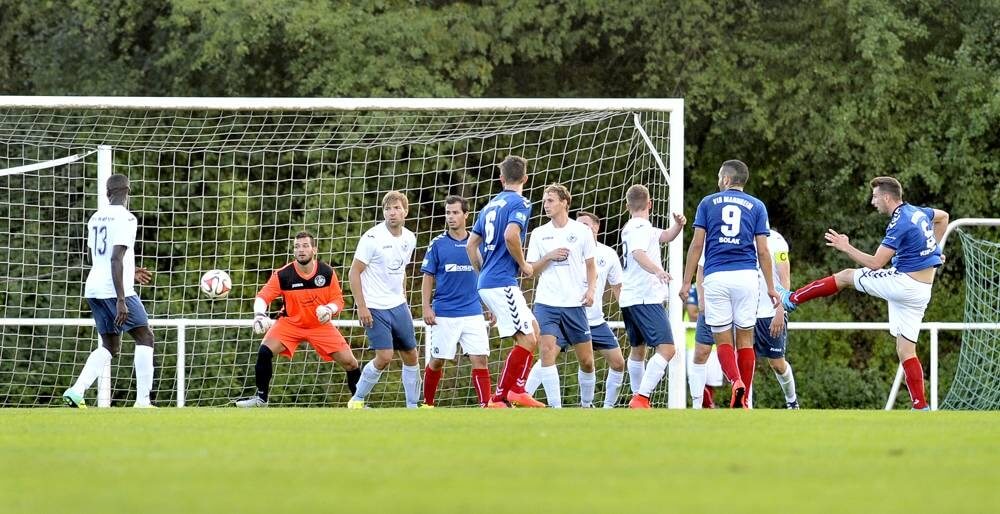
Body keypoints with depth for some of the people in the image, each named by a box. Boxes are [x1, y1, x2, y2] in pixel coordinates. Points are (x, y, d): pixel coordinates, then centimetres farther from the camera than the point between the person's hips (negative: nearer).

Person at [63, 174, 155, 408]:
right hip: (116, 290, -8)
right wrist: (120, 301, -22)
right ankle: (142, 401, -5)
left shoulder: (95, 218, 15)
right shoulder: (125, 219, -11)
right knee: (145, 338, 2)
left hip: (94, 289, 8)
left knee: (110, 346, 15)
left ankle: (76, 391, -1)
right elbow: (116, 258, -20)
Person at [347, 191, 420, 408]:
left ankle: (413, 405, 15)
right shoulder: (372, 238, -14)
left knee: (410, 355, 5)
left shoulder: (409, 238, 6)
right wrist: (361, 307, -16)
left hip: (398, 306, 7)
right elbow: (354, 272, -12)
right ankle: (357, 400, 3)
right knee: (384, 357, -14)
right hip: (374, 308, -7)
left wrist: (402, 297, 16)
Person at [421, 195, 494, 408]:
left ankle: (486, 405, -11)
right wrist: (426, 307, -6)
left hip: (473, 313, 1)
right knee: (437, 361, 5)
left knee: (480, 359, -9)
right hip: (444, 314, -1)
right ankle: (427, 404, 21)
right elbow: (428, 279, 3)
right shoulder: (438, 244, 1)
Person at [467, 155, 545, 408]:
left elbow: (471, 244, 19)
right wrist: (523, 265, -10)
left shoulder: (491, 205, 17)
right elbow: (511, 235, -24)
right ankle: (498, 398, -11)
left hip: (486, 283, 9)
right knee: (526, 340, -8)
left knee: (533, 330, 14)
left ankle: (516, 391, 7)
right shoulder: (520, 203, -7)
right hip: (503, 283, -9)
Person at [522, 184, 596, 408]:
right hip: (546, 303, 0)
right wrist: (549, 257, -9)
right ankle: (555, 407, -17)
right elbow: (531, 270, 8)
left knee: (586, 360, 3)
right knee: (547, 351, -17)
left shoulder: (582, 231, 4)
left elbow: (590, 265, 11)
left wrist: (591, 289, -5)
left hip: (575, 304, 0)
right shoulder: (539, 234, 7)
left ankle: (587, 404, 23)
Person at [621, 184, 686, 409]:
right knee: (666, 348, -18)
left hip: (629, 299, 11)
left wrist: (678, 225, 6)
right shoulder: (641, 228, -10)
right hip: (646, 298, -11)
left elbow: (666, 236, 26)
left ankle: (637, 398, 28)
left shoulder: (630, 228, 19)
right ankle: (641, 398, -28)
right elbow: (638, 254, -28)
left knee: (638, 349, 22)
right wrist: (658, 271, -44)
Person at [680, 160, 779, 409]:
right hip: (747, 276, 1)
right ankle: (743, 399, 4)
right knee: (745, 338, 6)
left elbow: (697, 245, 3)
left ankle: (736, 381, -24)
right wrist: (771, 287, 11)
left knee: (722, 339, 2)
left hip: (716, 276, -1)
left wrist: (686, 282, 6)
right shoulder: (756, 206, 10)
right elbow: (762, 251, 5)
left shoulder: (708, 203, 9)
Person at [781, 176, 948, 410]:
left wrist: (846, 248, -7)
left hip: (903, 283, -8)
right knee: (906, 351, 10)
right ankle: (921, 408, 2)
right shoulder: (919, 212, 10)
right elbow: (943, 216, 33)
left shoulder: (899, 224, -17)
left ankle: (792, 299, 19)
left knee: (845, 276, 10)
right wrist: (931, 249, 30)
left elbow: (876, 263, -17)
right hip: (921, 293, 8)